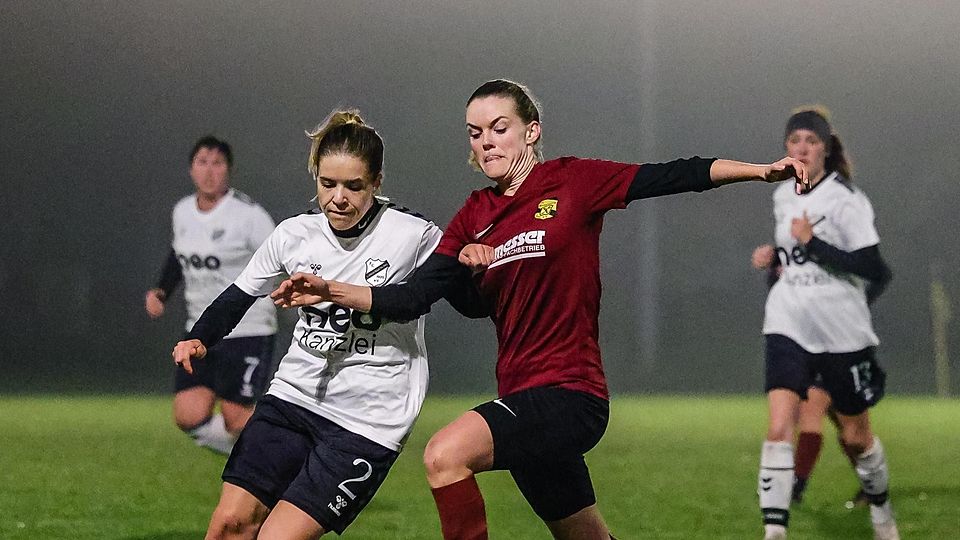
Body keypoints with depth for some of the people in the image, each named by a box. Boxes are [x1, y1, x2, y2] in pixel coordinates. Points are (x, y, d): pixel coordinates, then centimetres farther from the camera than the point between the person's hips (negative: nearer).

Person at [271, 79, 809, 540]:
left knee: (446, 454, -26)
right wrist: (332, 290, -7)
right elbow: (412, 297, 6)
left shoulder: (573, 180, -3)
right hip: (523, 396, 7)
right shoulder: (475, 216, 11)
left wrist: (764, 170, -15)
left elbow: (677, 176, -4)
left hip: (570, 391, -7)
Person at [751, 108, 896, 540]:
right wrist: (775, 255, 12)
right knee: (779, 429, -15)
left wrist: (812, 244, -23)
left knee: (856, 436, 10)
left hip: (842, 332, -4)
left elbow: (870, 266, -19)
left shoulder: (845, 198, -11)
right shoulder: (782, 197, 10)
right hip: (788, 327, 4)